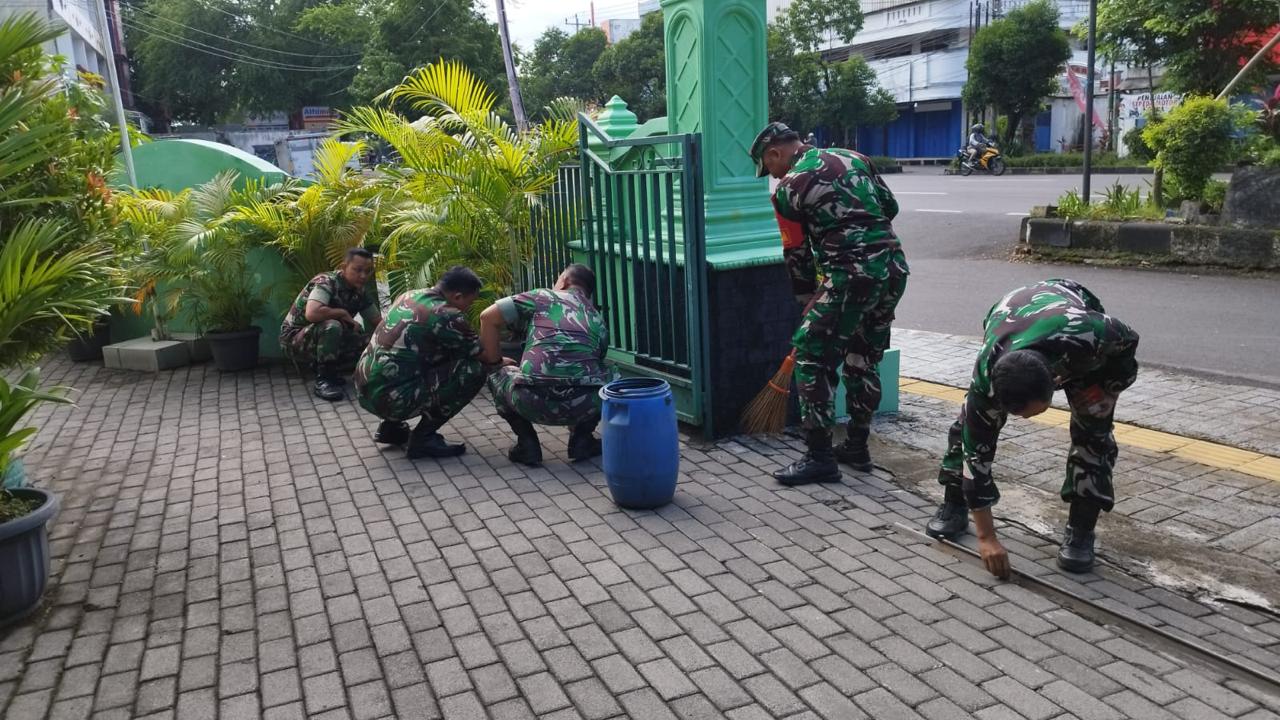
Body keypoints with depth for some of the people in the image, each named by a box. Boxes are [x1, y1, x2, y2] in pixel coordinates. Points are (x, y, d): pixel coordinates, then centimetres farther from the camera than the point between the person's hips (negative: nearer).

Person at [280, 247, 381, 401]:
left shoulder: (361, 292, -2)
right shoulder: (326, 282, -24)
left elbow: (378, 323, 6)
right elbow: (312, 314, -42)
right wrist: (343, 313, -27)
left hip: (325, 339, 7)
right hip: (294, 340, -7)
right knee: (331, 326, -36)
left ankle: (331, 371, 5)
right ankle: (323, 380, -22)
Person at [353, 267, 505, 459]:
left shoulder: (409, 296, 12)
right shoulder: (446, 315, -14)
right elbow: (486, 355, -6)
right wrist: (501, 361, 18)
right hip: (391, 399, -9)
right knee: (473, 371, -9)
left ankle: (392, 427, 21)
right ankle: (423, 438, 0)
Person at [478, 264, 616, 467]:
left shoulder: (543, 297, 16)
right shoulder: (598, 319, 25)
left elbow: (488, 316, 10)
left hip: (534, 403, -2)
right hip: (586, 405, 2)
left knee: (498, 376, 30)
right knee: (609, 378, 35)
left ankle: (527, 443, 16)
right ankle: (581, 439, 20)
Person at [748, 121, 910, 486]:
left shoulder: (787, 188, 0)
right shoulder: (853, 157, 17)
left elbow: (796, 253, 6)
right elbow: (890, 206, 19)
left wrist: (808, 300, 18)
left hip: (852, 274, -8)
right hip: (895, 266, 8)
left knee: (811, 355, 1)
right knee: (864, 357, 19)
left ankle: (820, 458, 1)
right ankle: (857, 447, 29)